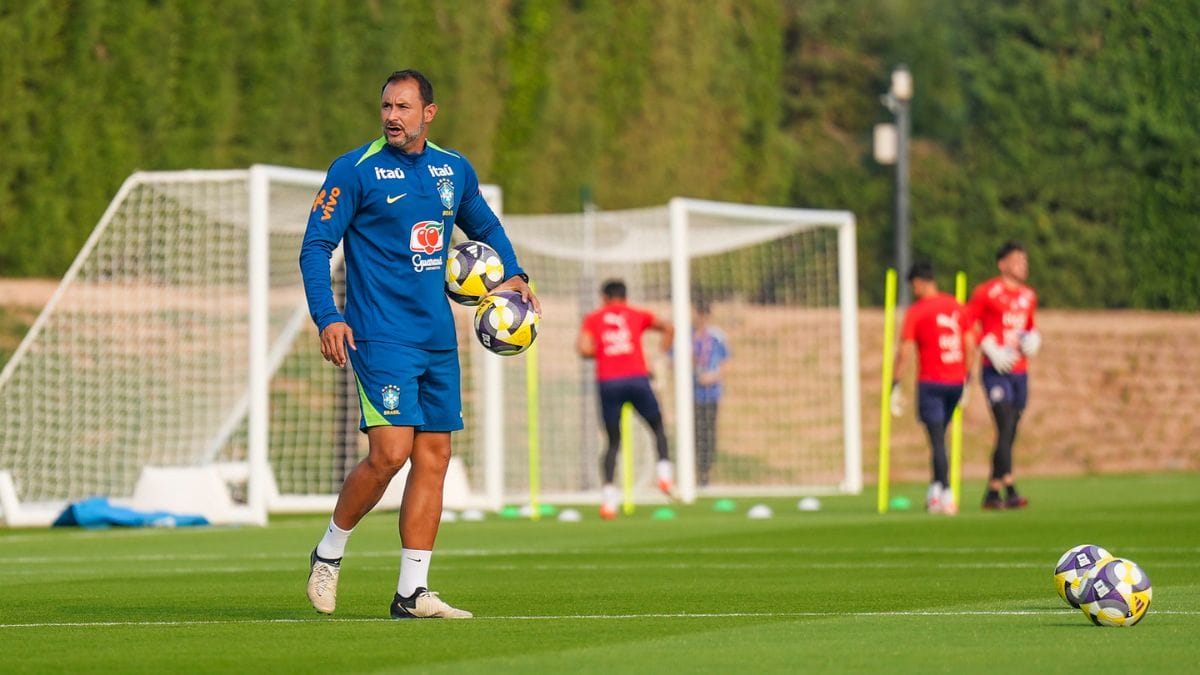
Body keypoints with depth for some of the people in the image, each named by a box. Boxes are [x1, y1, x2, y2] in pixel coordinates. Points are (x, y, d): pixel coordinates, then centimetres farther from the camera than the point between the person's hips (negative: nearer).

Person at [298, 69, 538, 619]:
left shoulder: (455, 171, 10)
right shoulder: (354, 170, -6)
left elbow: (485, 227, 28)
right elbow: (316, 246, -7)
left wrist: (513, 275, 13)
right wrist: (327, 317, -18)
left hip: (438, 338, 6)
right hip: (381, 336, -6)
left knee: (433, 457, 2)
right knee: (390, 451, -17)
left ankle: (412, 593, 6)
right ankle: (329, 552, 6)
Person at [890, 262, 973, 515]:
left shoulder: (916, 311, -7)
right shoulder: (957, 306, 8)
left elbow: (904, 351, -9)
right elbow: (969, 344, 10)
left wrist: (895, 387, -5)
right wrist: (968, 380, 18)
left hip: (930, 382, -5)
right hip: (956, 381, 5)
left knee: (937, 439, -4)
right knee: (940, 436, 17)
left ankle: (946, 496, -12)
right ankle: (935, 491, 17)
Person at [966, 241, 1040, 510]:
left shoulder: (1028, 296, 16)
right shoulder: (986, 292, -5)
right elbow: (966, 324, -5)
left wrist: (1033, 339, 6)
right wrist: (990, 348, -14)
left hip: (1020, 372, 7)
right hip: (996, 371, -7)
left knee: (1009, 435, 7)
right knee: (1006, 428, -17)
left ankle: (992, 493, 15)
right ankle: (1009, 490, -22)